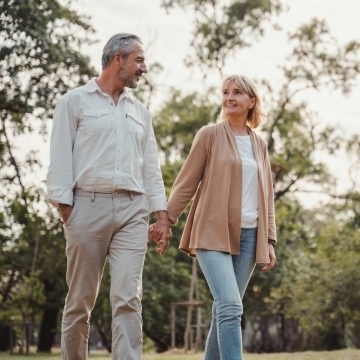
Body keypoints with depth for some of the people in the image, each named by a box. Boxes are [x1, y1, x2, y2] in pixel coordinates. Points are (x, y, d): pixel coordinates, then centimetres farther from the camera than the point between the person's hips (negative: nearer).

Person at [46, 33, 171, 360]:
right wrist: (65, 207, -9)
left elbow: (151, 166, 18)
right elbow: (60, 158, 0)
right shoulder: (75, 101, 6)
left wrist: (161, 212, 9)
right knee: (80, 299, 3)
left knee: (128, 298, -9)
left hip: (132, 210, 3)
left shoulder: (140, 111, 19)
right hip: (89, 205, -3)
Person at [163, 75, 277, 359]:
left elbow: (267, 196, 17)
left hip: (248, 236, 5)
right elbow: (186, 183, 3)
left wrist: (269, 240, 12)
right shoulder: (210, 135, 3)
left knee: (226, 309, 6)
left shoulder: (259, 145, 15)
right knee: (230, 306, -18)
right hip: (213, 233, -4)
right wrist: (166, 219, -3)